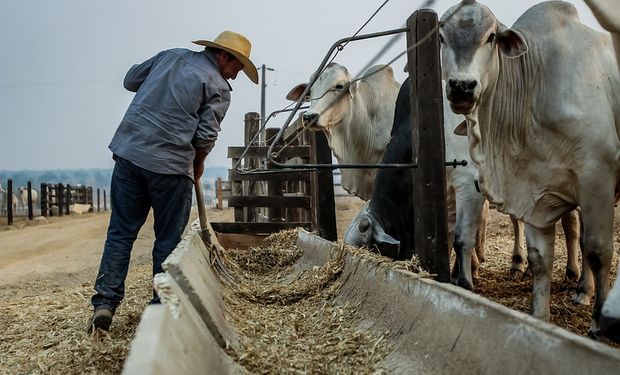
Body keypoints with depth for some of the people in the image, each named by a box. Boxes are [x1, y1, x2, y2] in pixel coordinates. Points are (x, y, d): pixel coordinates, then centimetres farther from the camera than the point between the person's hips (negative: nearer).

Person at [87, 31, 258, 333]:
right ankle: (162, 306, 13)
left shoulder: (171, 55, 15)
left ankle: (105, 302, 3)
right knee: (169, 240, 8)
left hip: (128, 151, 5)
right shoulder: (219, 87, 0)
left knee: (120, 231, 9)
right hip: (171, 164, -4)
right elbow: (206, 135, -6)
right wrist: (198, 165, 11)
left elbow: (130, 80, 22)